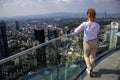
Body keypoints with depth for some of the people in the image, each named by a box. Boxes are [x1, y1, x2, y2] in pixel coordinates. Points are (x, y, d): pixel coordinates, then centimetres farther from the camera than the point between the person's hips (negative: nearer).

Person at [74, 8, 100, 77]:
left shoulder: (84, 24, -23)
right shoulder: (97, 25, -12)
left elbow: (76, 31, -19)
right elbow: (97, 34, 5)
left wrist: (82, 30, 0)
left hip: (87, 43, -2)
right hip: (95, 42, 3)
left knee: (86, 56, 22)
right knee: (92, 56, 18)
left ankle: (89, 68, 5)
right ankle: (90, 70, 30)